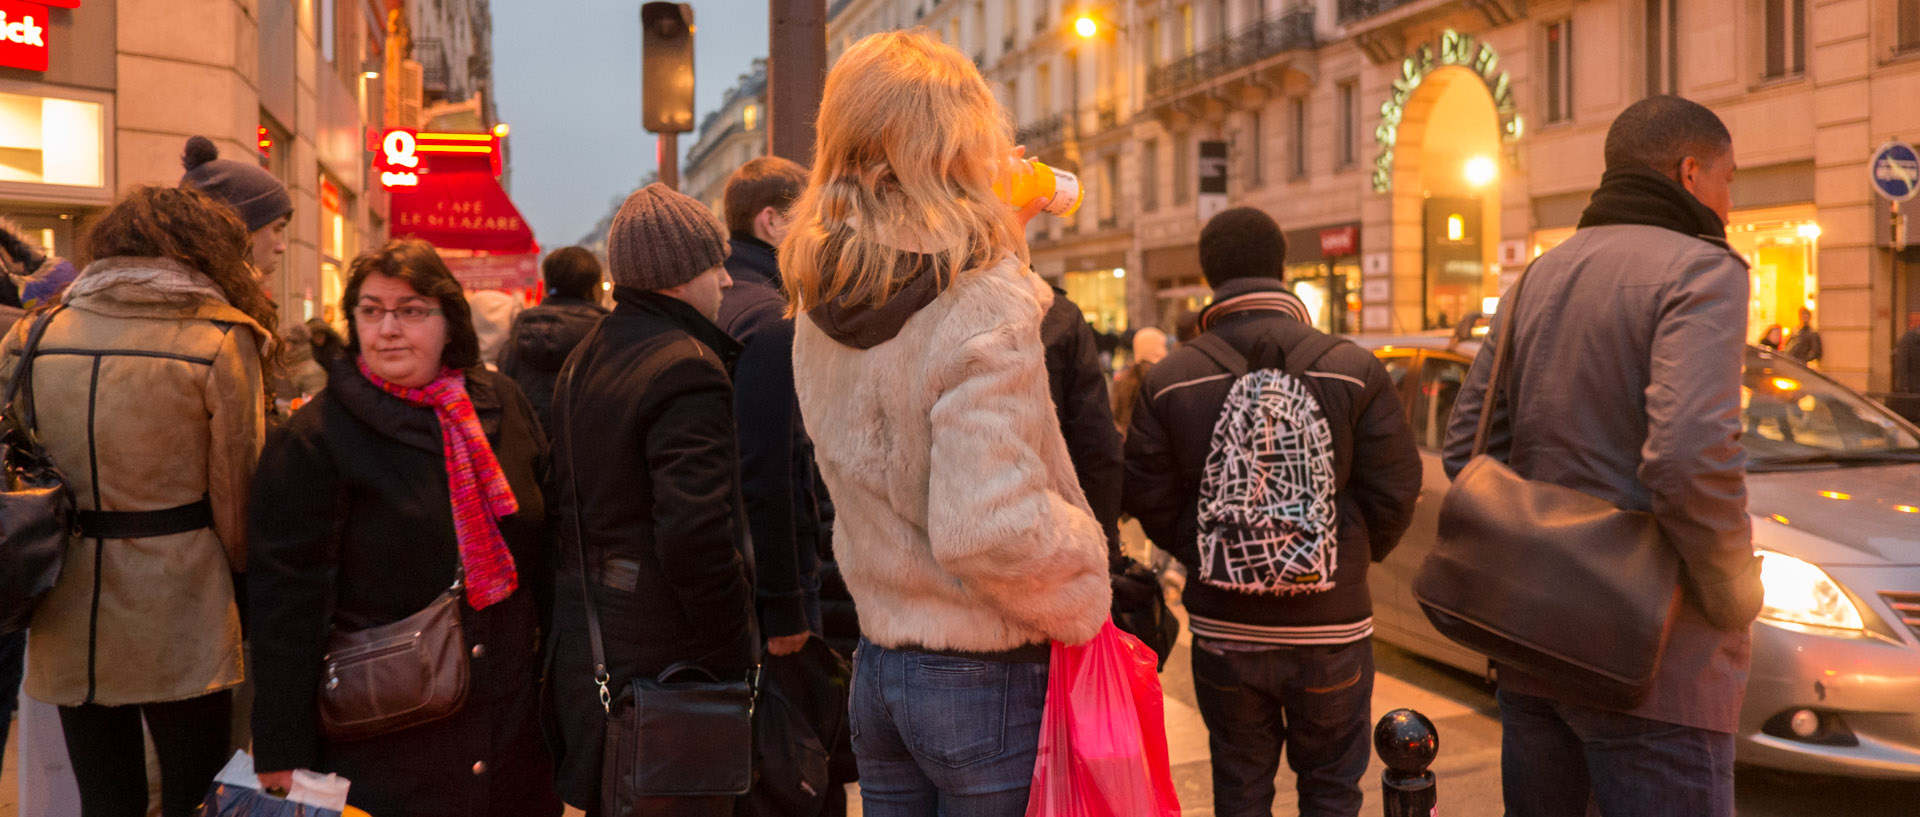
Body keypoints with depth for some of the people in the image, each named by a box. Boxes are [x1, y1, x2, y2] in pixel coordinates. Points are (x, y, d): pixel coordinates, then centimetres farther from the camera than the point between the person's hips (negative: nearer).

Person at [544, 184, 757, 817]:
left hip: (584, 652, 9)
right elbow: (697, 535, -26)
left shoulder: (583, 359, 12)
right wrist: (734, 656, -16)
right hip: (662, 663, -9)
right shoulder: (688, 370, -19)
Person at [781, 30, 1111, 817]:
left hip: (878, 671, 7)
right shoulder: (983, 308, -22)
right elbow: (990, 528, -30)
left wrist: (1005, 232, 16)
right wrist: (1081, 603, -11)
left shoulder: (820, 314, 2)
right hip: (992, 684, -6)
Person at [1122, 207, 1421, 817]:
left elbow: (1149, 500, -5)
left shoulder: (1166, 380, -7)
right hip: (1332, 626, 0)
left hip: (1222, 628, 1)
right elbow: (1396, 491, -5)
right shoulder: (1356, 371, -8)